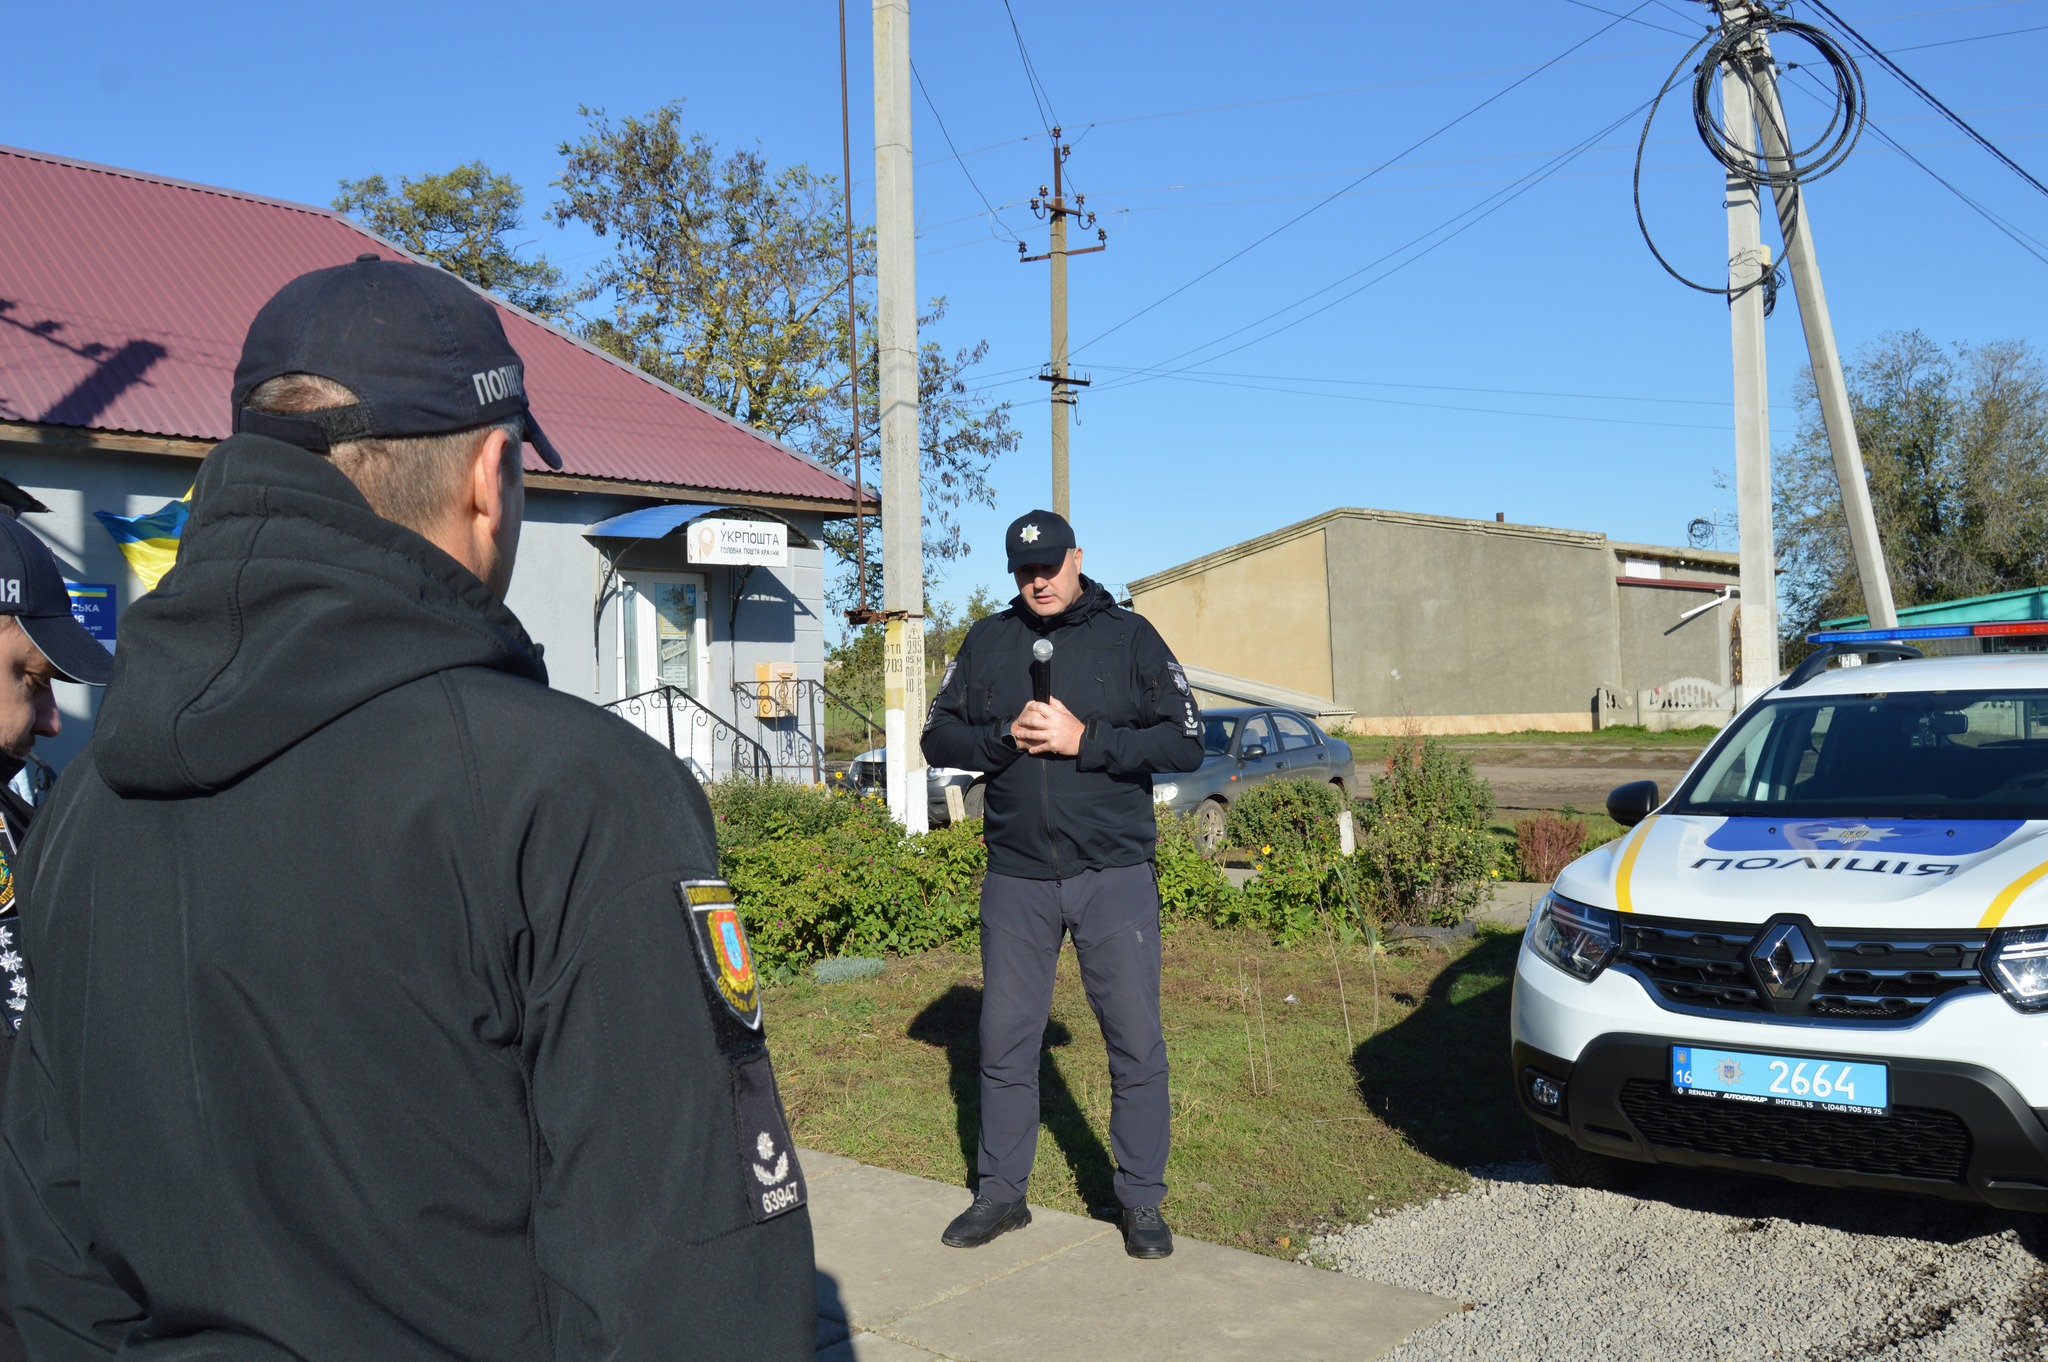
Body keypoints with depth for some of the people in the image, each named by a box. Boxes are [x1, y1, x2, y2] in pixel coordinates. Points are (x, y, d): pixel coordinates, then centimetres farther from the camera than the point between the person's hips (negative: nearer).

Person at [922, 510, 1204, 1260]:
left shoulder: (1128, 636, 0)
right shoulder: (988, 642, 8)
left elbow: (1184, 743, -6)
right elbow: (940, 738, 8)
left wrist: (1085, 740, -16)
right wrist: (1005, 737, -11)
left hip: (1114, 874, -2)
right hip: (1016, 879, 3)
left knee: (1135, 1041, 1)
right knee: (1005, 1041, 9)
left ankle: (1141, 1200, 15)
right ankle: (1001, 1192, 24)